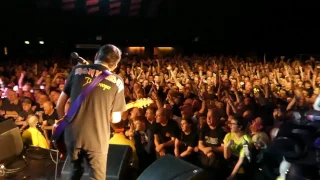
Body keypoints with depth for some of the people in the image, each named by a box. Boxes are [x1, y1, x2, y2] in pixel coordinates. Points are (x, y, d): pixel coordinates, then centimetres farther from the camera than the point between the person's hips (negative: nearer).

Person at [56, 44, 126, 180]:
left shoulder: (77, 70, 4)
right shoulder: (117, 81, -1)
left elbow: (60, 105, 8)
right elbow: (115, 119, 1)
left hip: (73, 134, 3)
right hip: (96, 138, -2)